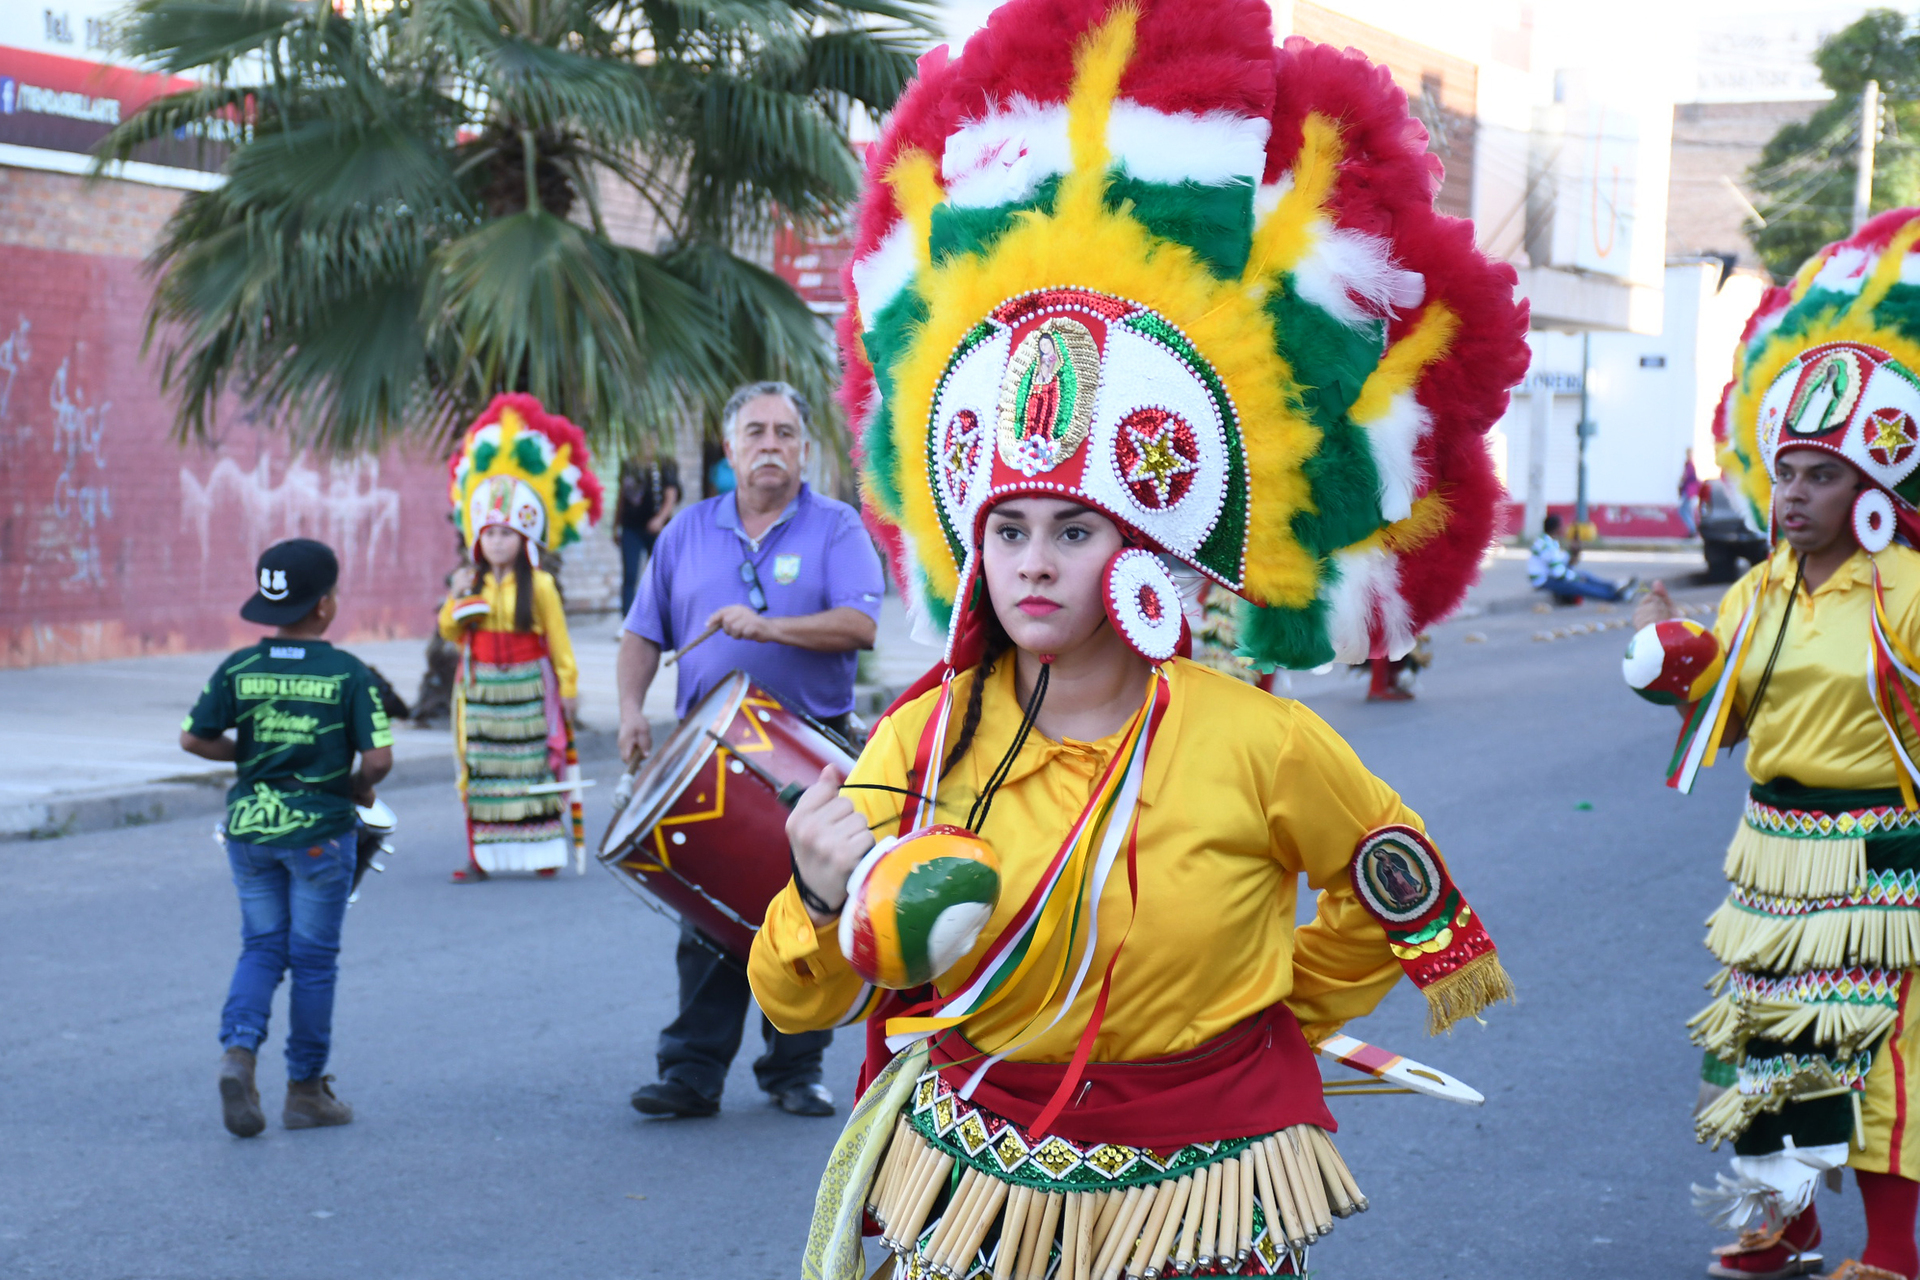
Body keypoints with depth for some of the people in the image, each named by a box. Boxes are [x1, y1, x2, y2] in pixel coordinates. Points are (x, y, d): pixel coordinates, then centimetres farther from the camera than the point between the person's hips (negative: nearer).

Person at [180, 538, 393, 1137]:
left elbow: (194, 738, 0)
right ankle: (305, 1090, 15)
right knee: (314, 958, 8)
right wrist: (357, 786, 5)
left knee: (261, 948, 15)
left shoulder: (238, 668, -2)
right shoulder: (347, 673, -11)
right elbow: (378, 758, -16)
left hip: (249, 825, 3)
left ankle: (239, 1049, -9)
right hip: (319, 831, -3)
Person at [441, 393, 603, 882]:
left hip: (527, 685, -3)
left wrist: (568, 685, -2)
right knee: (479, 765, 2)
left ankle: (543, 850, 8)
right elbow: (451, 633, 11)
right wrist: (455, 601, -6)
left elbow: (558, 640, -2)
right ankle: (481, 855, 4)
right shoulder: (473, 583, 5)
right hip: (481, 686, 3)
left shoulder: (539, 586, -6)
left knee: (533, 763, 0)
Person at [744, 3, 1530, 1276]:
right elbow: (798, 1001, -1)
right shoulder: (924, 740, -7)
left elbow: (1396, 886, 6)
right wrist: (829, 905, -20)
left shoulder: (1260, 743, -14)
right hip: (974, 1178, 2)